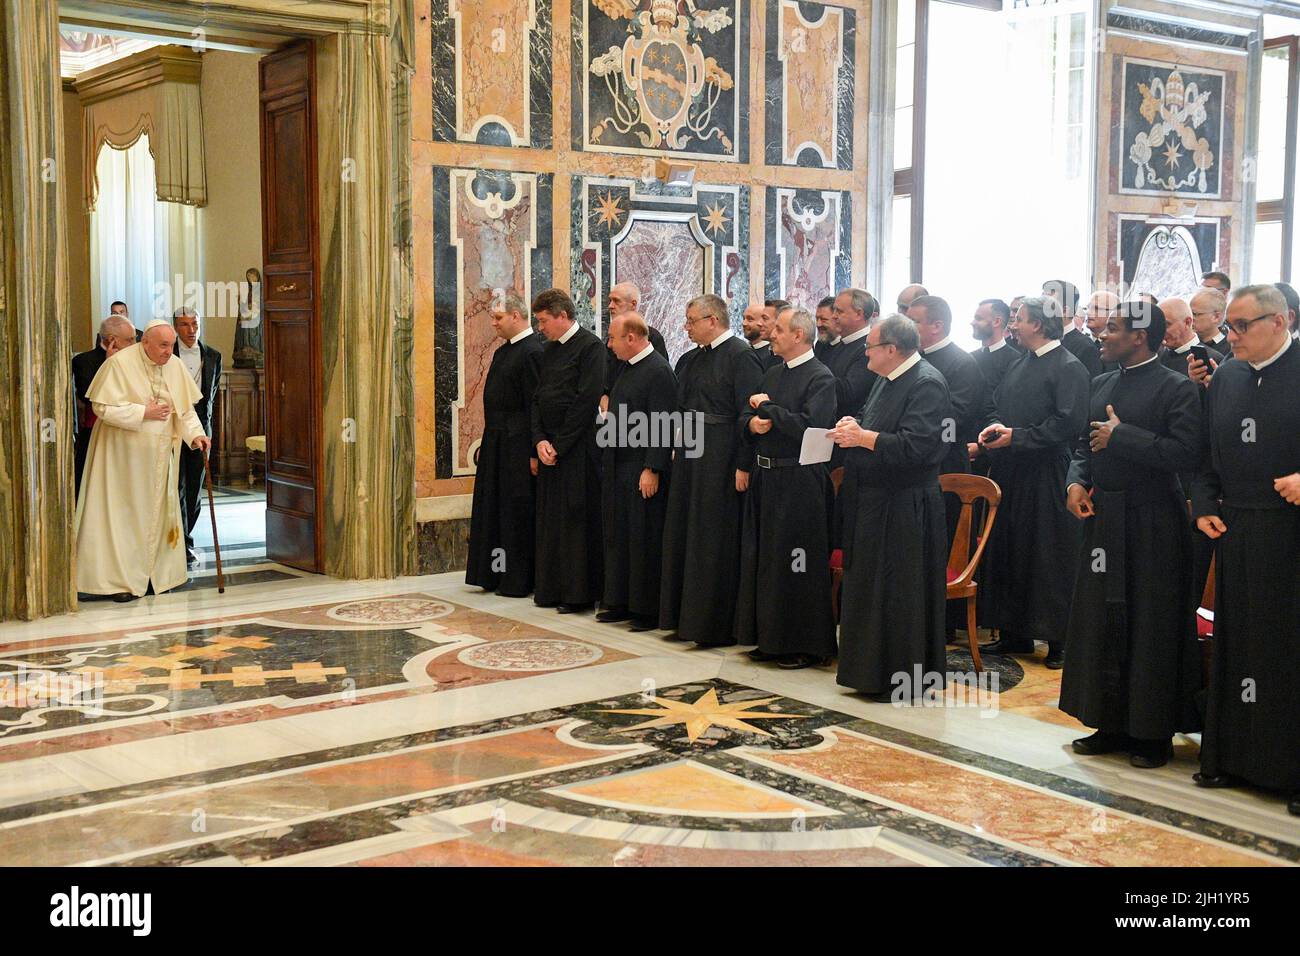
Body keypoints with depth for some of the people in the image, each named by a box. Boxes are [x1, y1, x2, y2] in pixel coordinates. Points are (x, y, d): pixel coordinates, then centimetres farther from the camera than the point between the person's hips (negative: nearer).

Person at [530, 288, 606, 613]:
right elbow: (537, 398, 14)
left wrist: (558, 445, -14)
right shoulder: (548, 350, 14)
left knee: (578, 519, -3)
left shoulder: (590, 347, -10)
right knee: (549, 519, 10)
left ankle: (578, 594, 4)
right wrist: (540, 440, -1)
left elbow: (587, 401, -15)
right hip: (550, 446, 8)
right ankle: (550, 589, 18)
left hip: (578, 448, -8)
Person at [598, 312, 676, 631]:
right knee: (617, 537, 14)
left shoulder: (659, 371, -15)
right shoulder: (629, 368, 14)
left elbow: (662, 425, -19)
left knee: (644, 541, -2)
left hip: (642, 471, -10)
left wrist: (652, 470, -21)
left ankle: (648, 610, 7)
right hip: (619, 469, 10)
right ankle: (621, 602, 23)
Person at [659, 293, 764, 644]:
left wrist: (743, 465, -21)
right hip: (689, 457, 9)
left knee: (715, 542, -3)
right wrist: (678, 447, 11)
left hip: (721, 458, -9)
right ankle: (686, 619, 23)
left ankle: (717, 625, 7)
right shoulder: (693, 359, 13)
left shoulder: (740, 355, -12)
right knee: (684, 534, 13)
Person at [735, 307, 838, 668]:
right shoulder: (772, 374, 15)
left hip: (798, 483, -9)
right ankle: (770, 638, 23)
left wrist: (767, 407, -12)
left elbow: (807, 426, -22)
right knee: (761, 558, 13)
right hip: (764, 476, 9)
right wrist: (752, 422, -6)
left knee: (795, 564, -4)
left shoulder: (821, 378, -11)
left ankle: (805, 645, 7)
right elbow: (745, 418, 17)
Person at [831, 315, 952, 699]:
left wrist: (863, 437, -18)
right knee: (870, 588, 16)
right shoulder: (887, 379, 13)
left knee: (899, 594, -2)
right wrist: (854, 427, 3)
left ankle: (904, 679, 10)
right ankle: (874, 671, 27)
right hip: (874, 502, 10)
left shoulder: (927, 384, -17)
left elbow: (915, 446, -25)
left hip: (904, 507, -10)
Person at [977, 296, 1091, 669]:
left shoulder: (1069, 368, -10)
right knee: (1008, 551, 11)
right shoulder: (1020, 364, 15)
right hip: (1011, 471, 8)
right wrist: (996, 427, -1)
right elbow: (1002, 407, 22)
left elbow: (1068, 424, -18)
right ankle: (1014, 633, 21)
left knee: (1049, 558, -3)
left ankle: (1059, 641, 6)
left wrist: (1017, 436, -17)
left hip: (1046, 478, -8)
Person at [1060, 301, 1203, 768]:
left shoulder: (1177, 388, -9)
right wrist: (1076, 481, -2)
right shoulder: (1099, 385, 12)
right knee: (1101, 622, 11)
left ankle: (1152, 733, 13)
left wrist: (1121, 436, -17)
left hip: (1152, 526, -7)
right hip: (1103, 519, 7)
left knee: (1151, 627, 1)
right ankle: (1111, 725, 23)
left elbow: (1184, 453, -20)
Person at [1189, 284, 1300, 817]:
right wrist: (1204, 507, 4)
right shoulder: (1224, 378, 10)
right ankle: (1235, 756, 22)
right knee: (1237, 644, 12)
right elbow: (1206, 453, 15)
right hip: (1237, 530, 6)